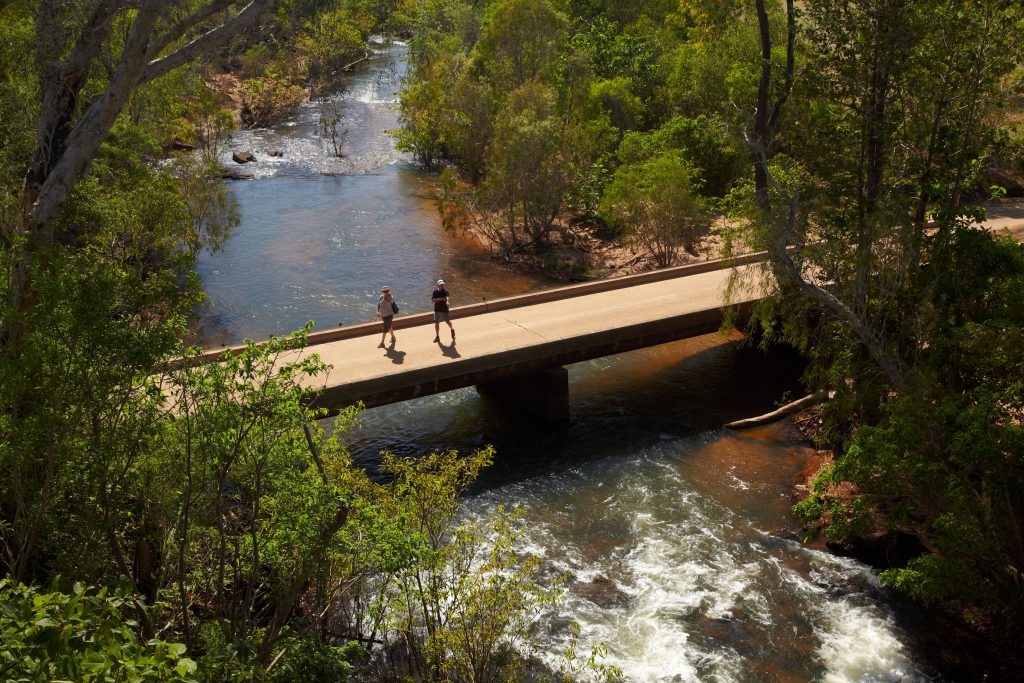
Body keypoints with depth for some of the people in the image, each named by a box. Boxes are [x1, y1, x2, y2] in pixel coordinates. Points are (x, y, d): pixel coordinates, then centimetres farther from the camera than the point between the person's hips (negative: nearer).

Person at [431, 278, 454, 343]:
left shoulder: (445, 291, -8)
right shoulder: (435, 291, 0)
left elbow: (447, 297, -28)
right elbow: (432, 299, -9)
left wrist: (447, 301, -51)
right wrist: (440, 299, -22)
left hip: (444, 309, -2)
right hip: (437, 309, 2)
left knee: (448, 321, 1)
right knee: (436, 323, 6)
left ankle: (452, 330, 34)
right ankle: (437, 337, 19)